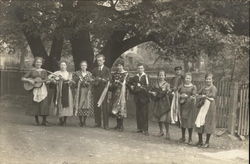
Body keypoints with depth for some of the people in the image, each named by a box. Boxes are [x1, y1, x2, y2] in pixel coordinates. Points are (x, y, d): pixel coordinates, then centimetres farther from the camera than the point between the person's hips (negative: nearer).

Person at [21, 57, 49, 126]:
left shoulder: (44, 71, 14)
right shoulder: (32, 71, 7)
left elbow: (46, 79, 7)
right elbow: (23, 78, 4)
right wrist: (29, 80, -11)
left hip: (42, 89, 1)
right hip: (34, 89, -1)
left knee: (44, 104, -9)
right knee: (35, 104, -4)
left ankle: (44, 121, 1)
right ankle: (37, 121, 8)